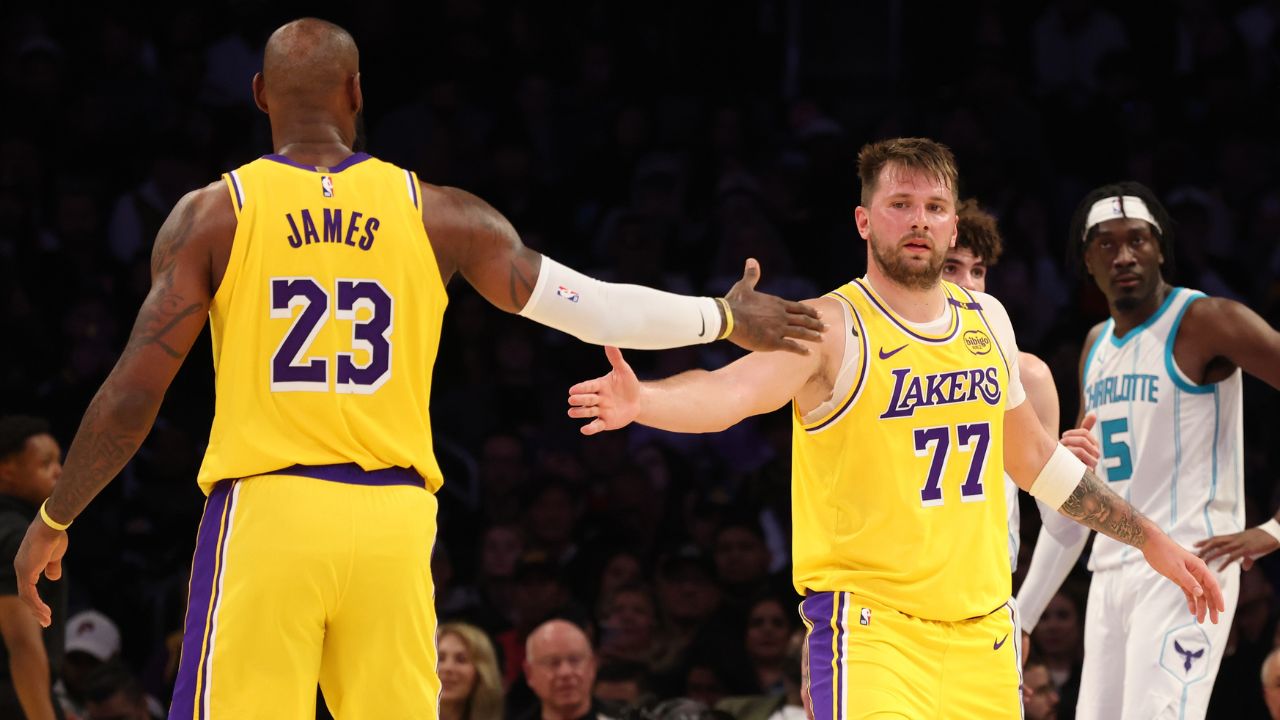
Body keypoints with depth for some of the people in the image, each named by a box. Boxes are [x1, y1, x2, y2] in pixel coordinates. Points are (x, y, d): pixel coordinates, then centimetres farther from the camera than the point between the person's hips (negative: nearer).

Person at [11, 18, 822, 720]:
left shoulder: (212, 216, 1)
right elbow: (597, 309, 9)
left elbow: (134, 395, -2)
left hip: (265, 508, -2)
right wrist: (727, 319, 23)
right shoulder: (436, 215, 6)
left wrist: (53, 522, 10)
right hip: (393, 521, 2)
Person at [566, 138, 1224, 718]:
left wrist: (1149, 541, 28)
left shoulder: (986, 321, 10)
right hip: (872, 625, -6)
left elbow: (1033, 457, 25)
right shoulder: (834, 330, -10)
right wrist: (639, 401, -49)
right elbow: (729, 392, -28)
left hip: (982, 632, 6)